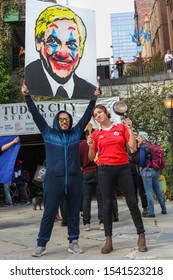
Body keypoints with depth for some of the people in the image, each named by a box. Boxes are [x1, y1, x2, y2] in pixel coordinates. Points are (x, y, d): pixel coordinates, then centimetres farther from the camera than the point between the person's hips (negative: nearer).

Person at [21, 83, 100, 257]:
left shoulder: (76, 132, 10)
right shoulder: (48, 133, 6)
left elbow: (86, 116, 11)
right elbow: (35, 115, 3)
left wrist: (93, 99, 7)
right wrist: (27, 96, -1)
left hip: (74, 179, 2)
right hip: (54, 179, -2)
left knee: (74, 212, 8)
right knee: (49, 212, 1)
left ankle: (73, 242, 17)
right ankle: (41, 244, 9)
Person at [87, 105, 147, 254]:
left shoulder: (121, 127, 5)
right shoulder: (96, 134, 7)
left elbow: (133, 147, -2)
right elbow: (92, 157, 10)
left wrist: (130, 129, -7)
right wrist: (91, 146, -8)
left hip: (123, 168, -1)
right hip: (105, 169, 1)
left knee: (132, 202, 0)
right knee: (107, 204, 1)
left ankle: (142, 237, 10)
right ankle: (108, 240, 5)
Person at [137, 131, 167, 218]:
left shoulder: (142, 148, -11)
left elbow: (142, 160, -19)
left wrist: (140, 166, 0)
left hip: (147, 170, -8)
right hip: (156, 170, 8)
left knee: (149, 191, -5)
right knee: (157, 190, 16)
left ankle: (151, 212, -5)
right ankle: (164, 209, 22)